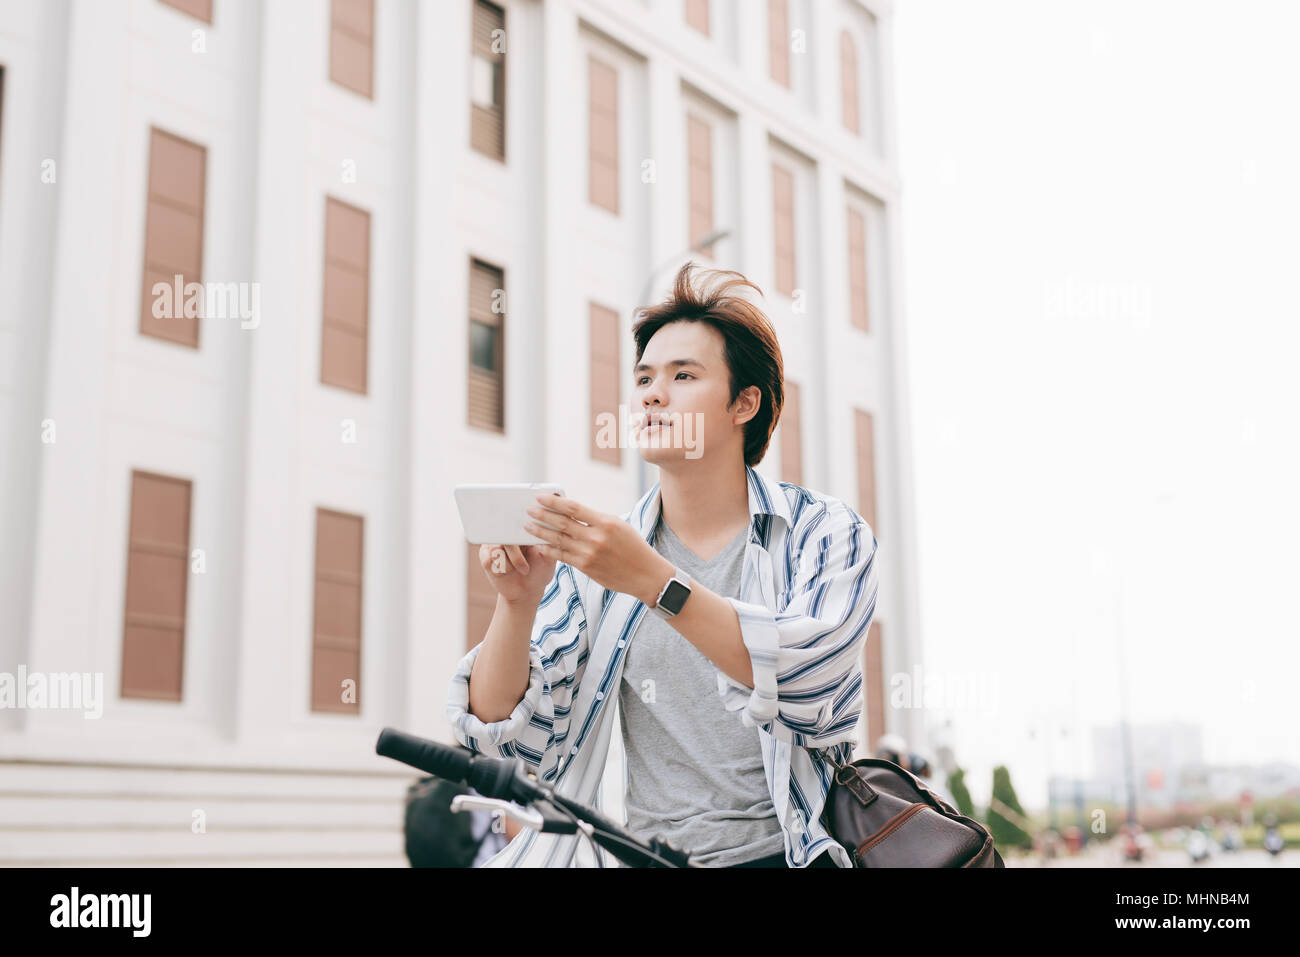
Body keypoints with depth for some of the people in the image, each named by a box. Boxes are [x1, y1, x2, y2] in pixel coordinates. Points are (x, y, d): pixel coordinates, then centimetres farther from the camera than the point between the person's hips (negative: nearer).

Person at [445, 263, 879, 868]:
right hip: (643, 851, 2)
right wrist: (517, 603, -13)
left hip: (785, 852, -2)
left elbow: (807, 684, -14)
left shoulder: (825, 534, 4)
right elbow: (500, 730, 4)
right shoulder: (595, 555, 10)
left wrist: (655, 582, -23)